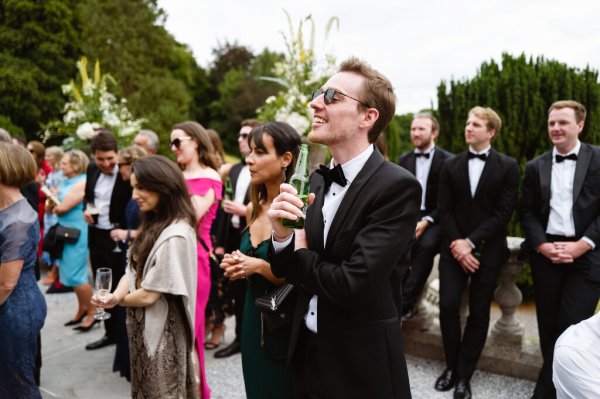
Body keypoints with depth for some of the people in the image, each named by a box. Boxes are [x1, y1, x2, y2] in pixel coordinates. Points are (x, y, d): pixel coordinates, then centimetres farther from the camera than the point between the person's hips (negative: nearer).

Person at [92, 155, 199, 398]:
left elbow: (149, 295, -23)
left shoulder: (175, 235, -26)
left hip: (161, 331, -8)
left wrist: (117, 300, -5)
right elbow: (134, 269, 4)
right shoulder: (154, 223, 6)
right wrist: (117, 294, -16)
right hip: (143, 327, 8)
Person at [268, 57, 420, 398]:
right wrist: (282, 236, -18)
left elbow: (352, 285, -27)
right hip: (306, 354, 6)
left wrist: (300, 255, -8)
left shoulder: (397, 186, -20)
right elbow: (289, 271, 3)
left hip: (361, 368, -6)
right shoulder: (316, 181, 2)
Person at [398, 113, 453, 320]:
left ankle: (405, 304, -26)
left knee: (426, 245, -34)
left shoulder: (447, 160, 0)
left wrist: (427, 221, -19)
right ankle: (399, 300, -18)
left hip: (433, 219, -3)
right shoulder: (404, 159, 14)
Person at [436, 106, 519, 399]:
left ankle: (465, 375, 17)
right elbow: (444, 209, 2)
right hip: (454, 247, 2)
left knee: (479, 313, 4)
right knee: (448, 305, -5)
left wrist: (470, 242, -15)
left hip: (487, 249, -2)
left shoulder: (508, 166, -2)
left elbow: (504, 212, -8)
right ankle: (452, 365, 16)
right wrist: (456, 244, -11)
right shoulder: (451, 165, 6)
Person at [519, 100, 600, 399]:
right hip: (546, 254, 3)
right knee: (548, 325, 8)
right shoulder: (535, 167, 10)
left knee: (572, 327, -7)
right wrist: (543, 246, -7)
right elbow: (527, 212, 8)